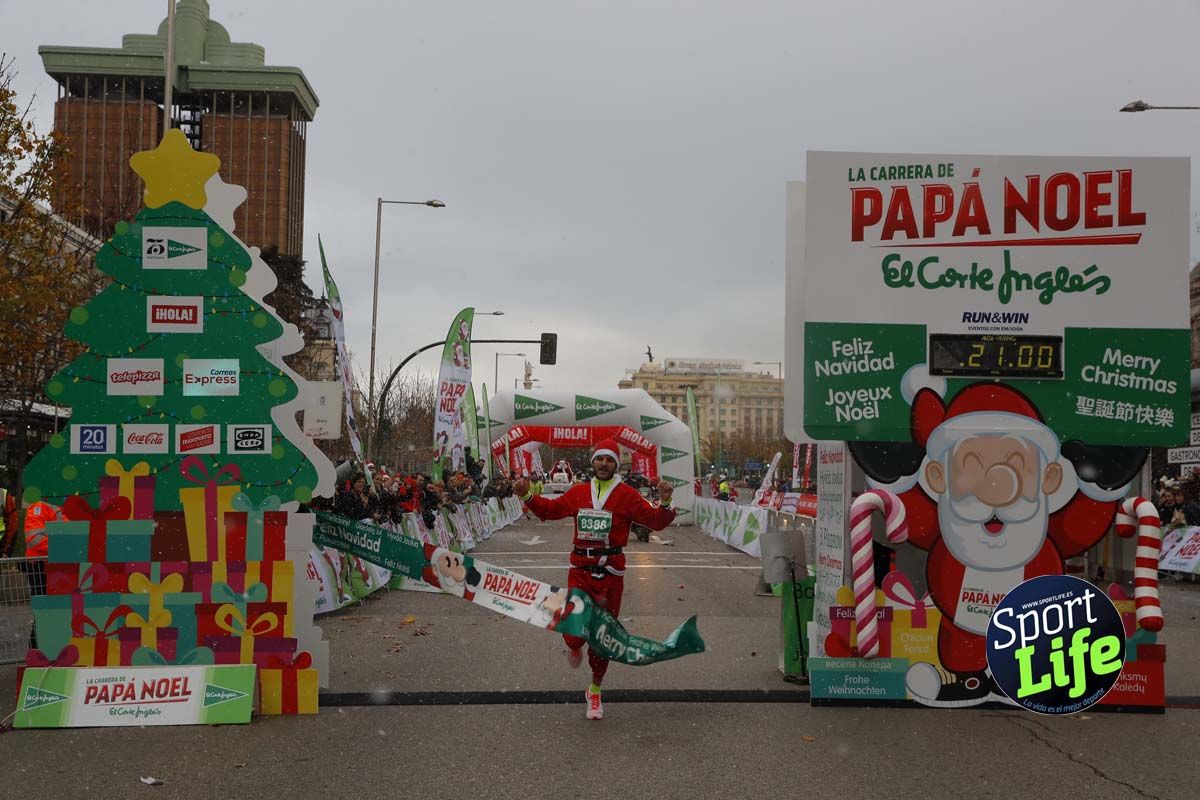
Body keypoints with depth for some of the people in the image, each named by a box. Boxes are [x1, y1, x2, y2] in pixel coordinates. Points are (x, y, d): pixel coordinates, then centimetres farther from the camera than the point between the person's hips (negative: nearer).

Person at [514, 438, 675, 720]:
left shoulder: (627, 495, -2)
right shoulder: (578, 492, 7)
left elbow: (655, 521, -7)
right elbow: (550, 509, 16)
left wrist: (664, 503, -26)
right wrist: (527, 496, 4)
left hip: (610, 572, -1)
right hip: (580, 569, 1)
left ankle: (595, 692, 28)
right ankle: (575, 646, 27)